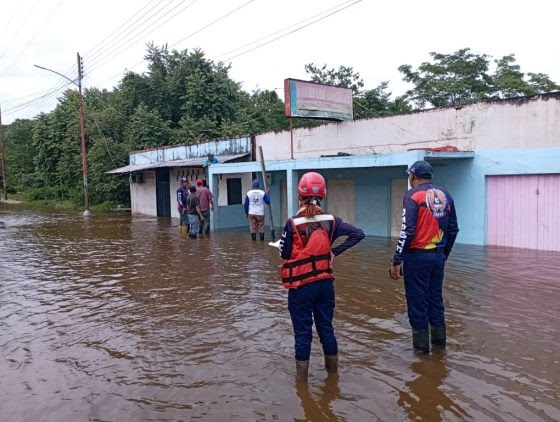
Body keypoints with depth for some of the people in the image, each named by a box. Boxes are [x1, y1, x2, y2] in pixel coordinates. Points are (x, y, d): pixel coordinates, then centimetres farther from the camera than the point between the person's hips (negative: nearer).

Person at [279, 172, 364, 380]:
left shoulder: (293, 223, -14)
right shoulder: (330, 221, -3)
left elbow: (284, 253, -7)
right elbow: (358, 233, -4)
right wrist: (334, 251, 0)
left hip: (301, 285, -4)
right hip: (325, 283, 4)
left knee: (302, 331, 9)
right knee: (326, 326, 19)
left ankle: (302, 374, 22)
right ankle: (332, 367, 34)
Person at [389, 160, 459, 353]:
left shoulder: (413, 195, -10)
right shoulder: (445, 195, 8)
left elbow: (407, 231, -17)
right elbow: (453, 229, 11)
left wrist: (396, 261, -13)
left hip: (417, 256, -6)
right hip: (438, 256, 6)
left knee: (417, 300, 5)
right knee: (436, 298, 17)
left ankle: (421, 344, 14)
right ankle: (439, 340, 27)